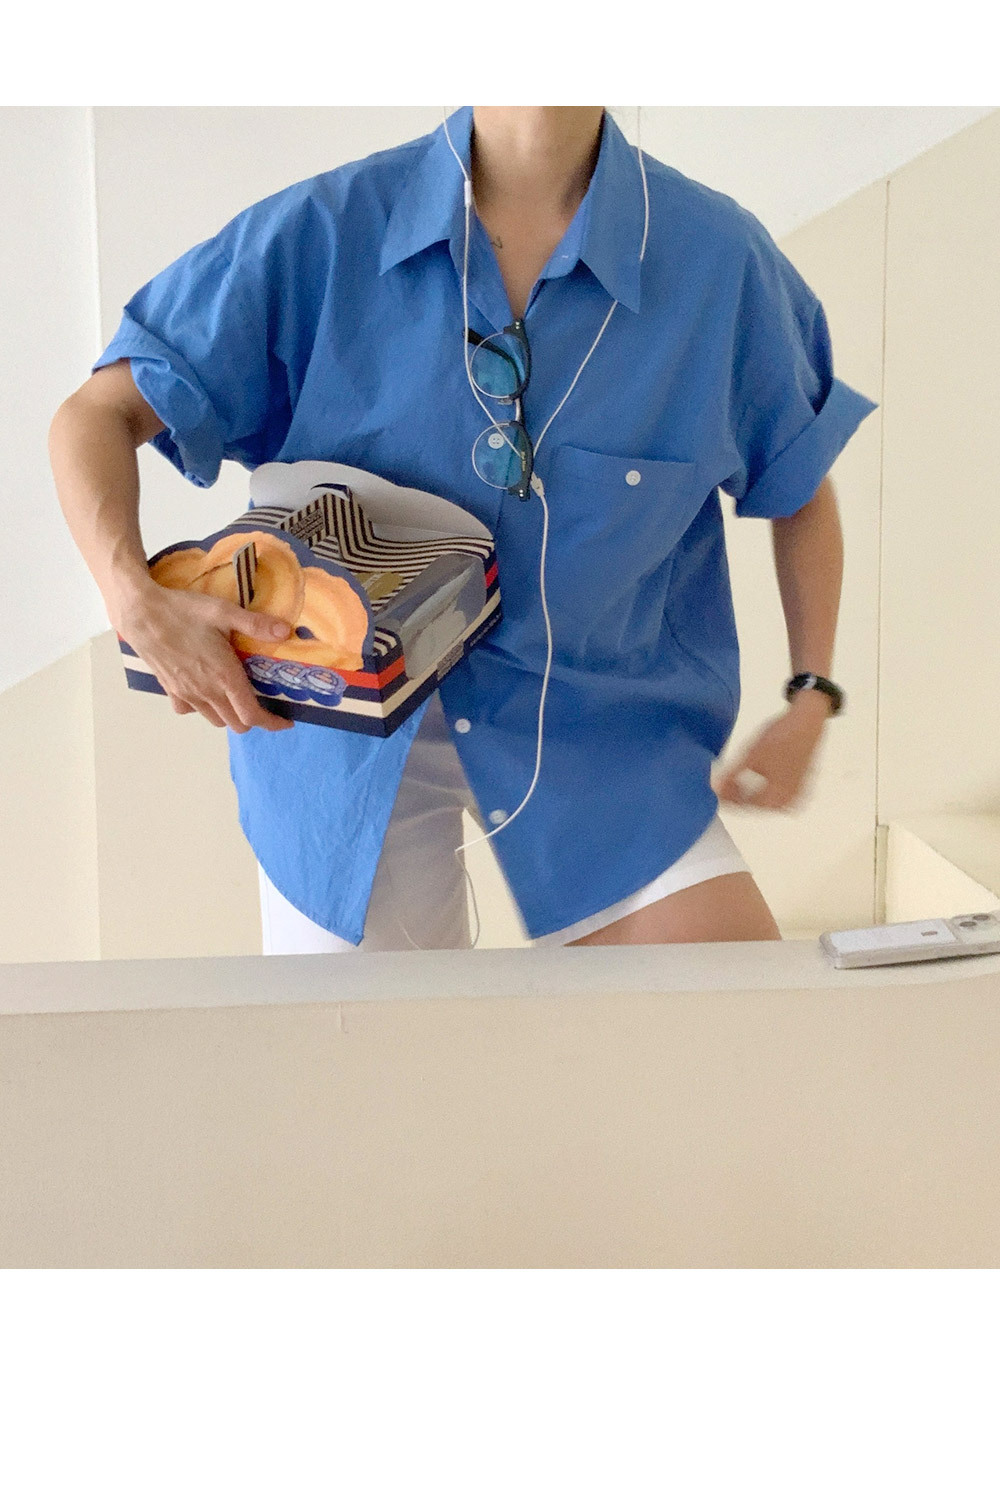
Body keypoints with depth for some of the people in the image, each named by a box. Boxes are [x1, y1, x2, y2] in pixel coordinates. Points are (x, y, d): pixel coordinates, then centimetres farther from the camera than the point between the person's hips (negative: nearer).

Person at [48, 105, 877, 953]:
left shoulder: (720, 257, -7)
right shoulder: (324, 232, -11)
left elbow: (801, 488, 7)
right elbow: (95, 417, -8)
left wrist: (812, 697, -1)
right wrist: (134, 600, -27)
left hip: (598, 725, 1)